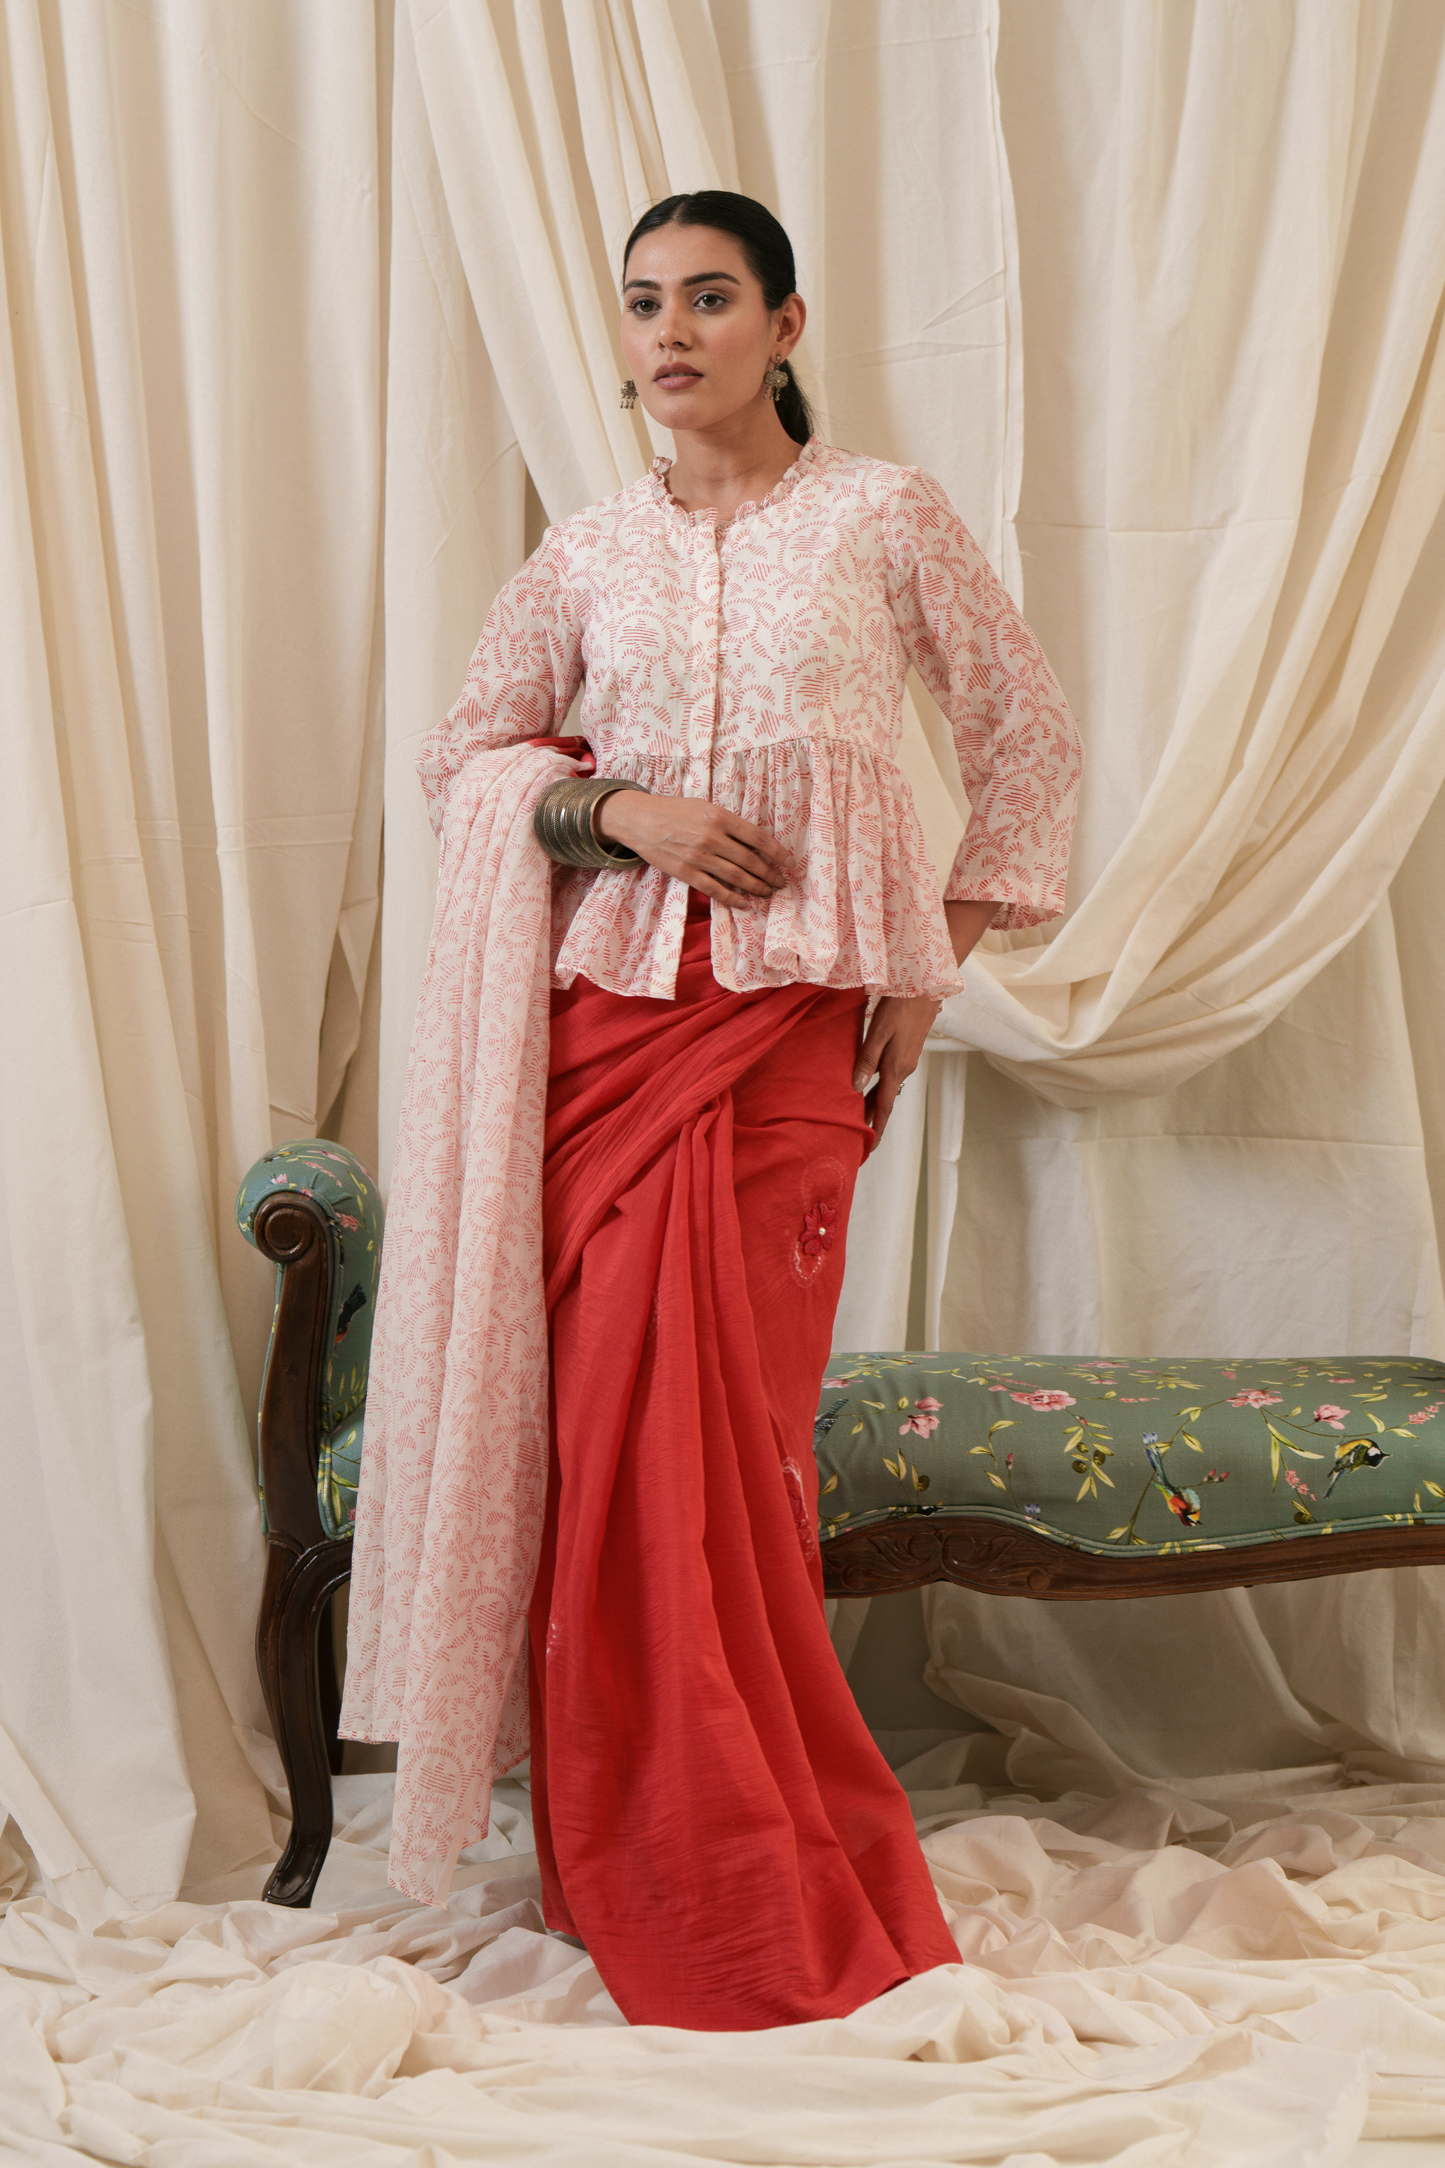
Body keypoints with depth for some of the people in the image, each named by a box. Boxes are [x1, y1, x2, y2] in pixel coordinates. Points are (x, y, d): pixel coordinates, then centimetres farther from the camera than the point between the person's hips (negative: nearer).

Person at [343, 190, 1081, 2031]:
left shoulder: (884, 518, 5)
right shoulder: (587, 556, 11)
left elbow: (1029, 738, 11)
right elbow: (463, 748, 16)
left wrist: (937, 962, 6)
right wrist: (612, 805, -3)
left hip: (792, 1017, -2)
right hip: (613, 1003, 2)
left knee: (721, 1431, -5)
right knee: (610, 1420, -2)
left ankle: (762, 1870, 9)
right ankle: (639, 1862, 10)